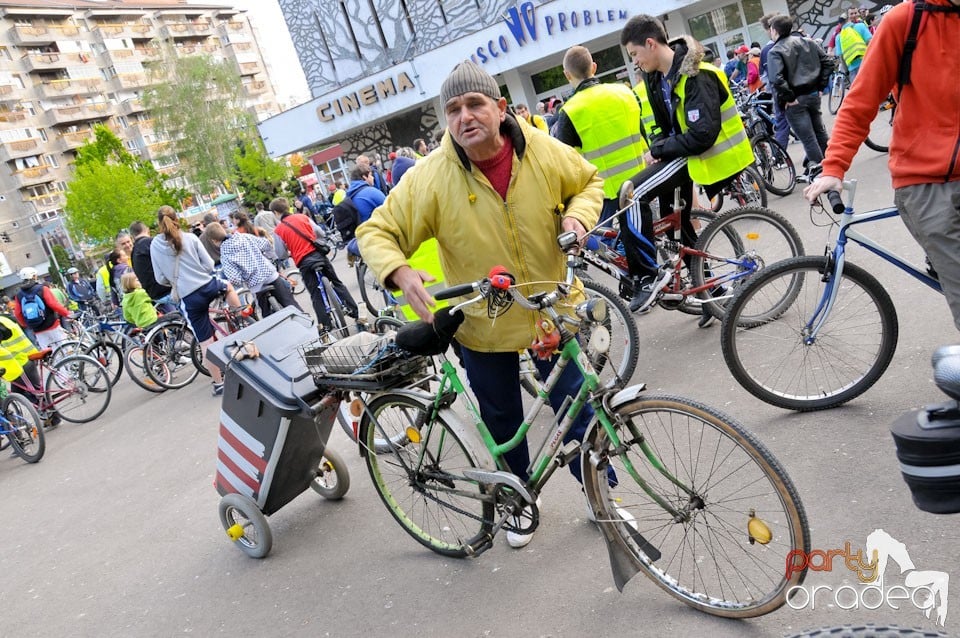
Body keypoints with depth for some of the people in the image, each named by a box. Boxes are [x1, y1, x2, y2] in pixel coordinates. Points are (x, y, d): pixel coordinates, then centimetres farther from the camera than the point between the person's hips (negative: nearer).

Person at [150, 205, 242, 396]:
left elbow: (160, 279, 5)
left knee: (205, 342, 6)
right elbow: (209, 265, 2)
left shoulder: (155, 245, 0)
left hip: (188, 298, 0)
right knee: (228, 287, 38)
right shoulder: (190, 238, -1)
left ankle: (218, 383, 13)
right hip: (208, 286, 1)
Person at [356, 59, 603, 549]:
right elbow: (377, 232, -14)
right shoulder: (431, 178, -19)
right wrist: (400, 274, -35)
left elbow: (589, 180, 7)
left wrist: (577, 215, -15)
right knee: (503, 424, 17)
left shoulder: (545, 153, -12)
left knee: (577, 409, 12)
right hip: (483, 325, 0)